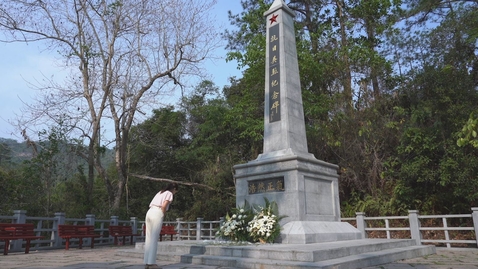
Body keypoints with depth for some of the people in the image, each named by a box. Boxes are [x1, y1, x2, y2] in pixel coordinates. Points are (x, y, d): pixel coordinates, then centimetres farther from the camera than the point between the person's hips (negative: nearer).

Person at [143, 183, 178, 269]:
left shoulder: (160, 192, 27)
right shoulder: (169, 194, 4)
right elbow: (163, 206, -10)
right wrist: (162, 216, 2)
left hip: (149, 212, 8)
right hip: (157, 214, -7)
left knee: (148, 238, 8)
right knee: (154, 239, -4)